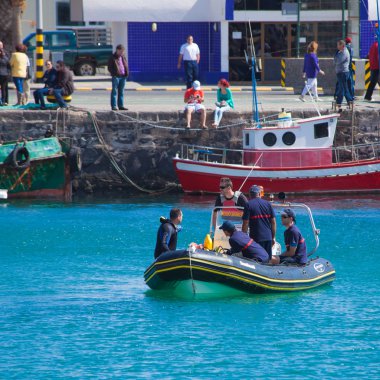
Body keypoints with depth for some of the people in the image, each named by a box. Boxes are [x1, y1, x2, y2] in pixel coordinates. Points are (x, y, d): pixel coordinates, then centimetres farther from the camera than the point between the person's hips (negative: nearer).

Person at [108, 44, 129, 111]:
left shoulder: (123, 57, 15)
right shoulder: (112, 58, -2)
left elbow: (126, 66, 21)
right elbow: (110, 68, -4)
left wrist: (127, 73, 7)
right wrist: (114, 74, -15)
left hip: (123, 76, 6)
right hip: (116, 76, -6)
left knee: (121, 92, 9)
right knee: (114, 91, -3)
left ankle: (121, 106, 13)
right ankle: (113, 106, -2)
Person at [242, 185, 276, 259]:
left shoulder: (248, 205, -5)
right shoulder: (268, 204, 6)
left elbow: (245, 224, -9)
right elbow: (273, 222, 8)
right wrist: (273, 237, 15)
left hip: (256, 238, -4)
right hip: (268, 237, 4)